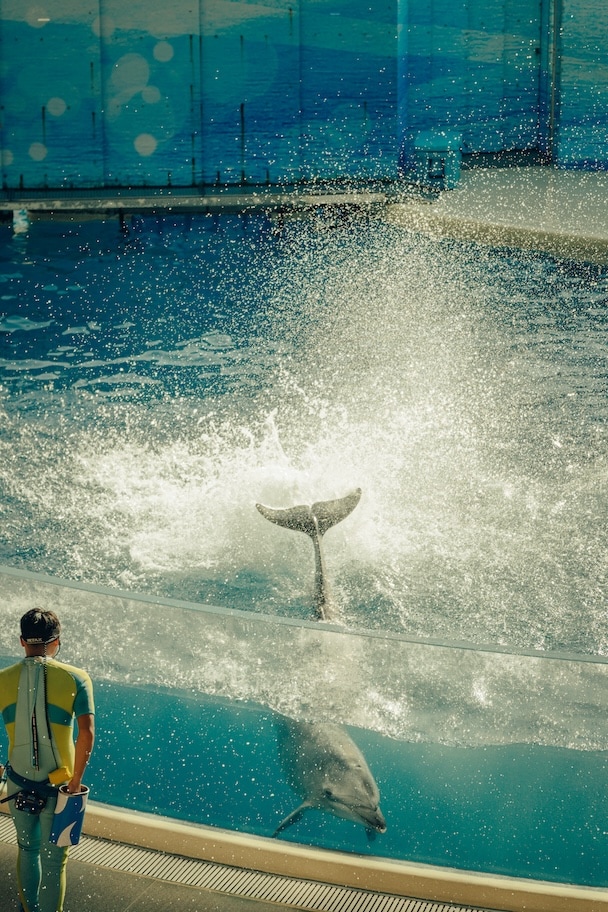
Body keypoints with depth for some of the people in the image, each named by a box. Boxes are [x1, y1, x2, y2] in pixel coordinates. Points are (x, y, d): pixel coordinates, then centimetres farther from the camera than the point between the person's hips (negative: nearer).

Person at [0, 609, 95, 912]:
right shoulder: (75, 678, -9)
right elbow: (86, 733, -16)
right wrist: (76, 781, -8)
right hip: (58, 785, -3)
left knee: (27, 849, 25)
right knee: (54, 860, 9)